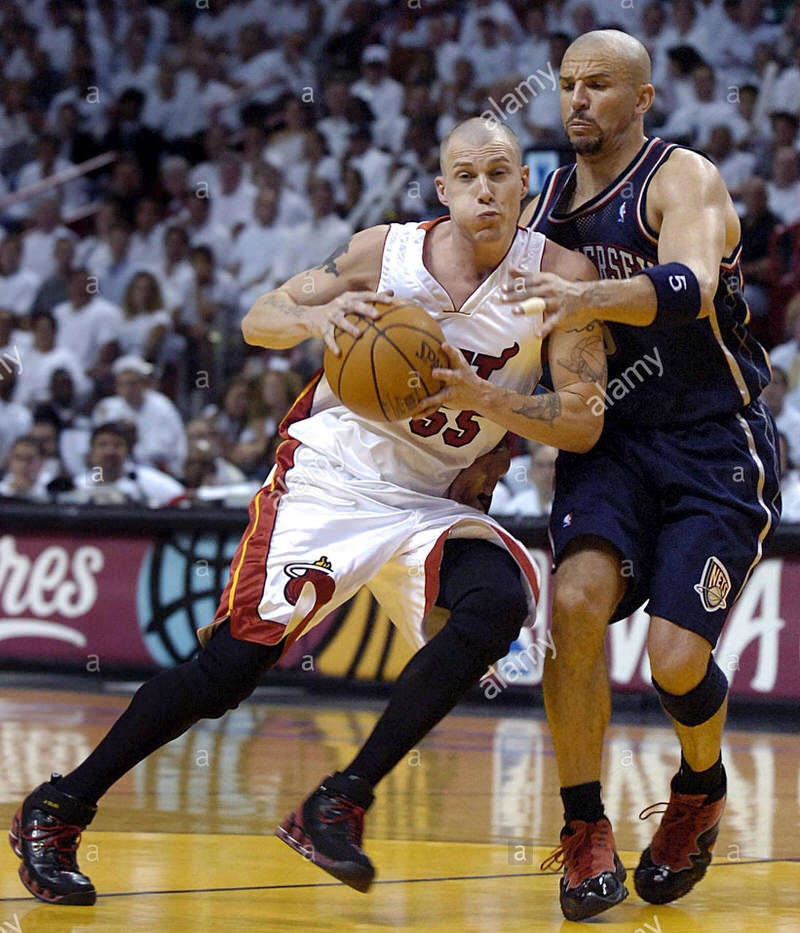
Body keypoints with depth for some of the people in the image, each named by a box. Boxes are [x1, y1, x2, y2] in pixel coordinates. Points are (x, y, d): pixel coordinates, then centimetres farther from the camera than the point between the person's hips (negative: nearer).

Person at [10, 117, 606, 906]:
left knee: (499, 603, -28)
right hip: (329, 479, -2)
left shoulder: (560, 277, -8)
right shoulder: (387, 251, -7)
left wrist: (482, 396, -28)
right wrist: (318, 317, -20)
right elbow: (257, 321, 3)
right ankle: (56, 810, 7)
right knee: (229, 667, -11)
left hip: (432, 501, 2)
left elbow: (583, 425, -12)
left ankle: (337, 807, -20)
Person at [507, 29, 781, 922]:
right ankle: (585, 833, -12)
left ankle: (700, 793, 20)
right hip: (611, 439, 5)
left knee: (675, 658, -15)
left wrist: (588, 299, -51)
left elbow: (690, 286, -33)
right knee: (576, 598, -23)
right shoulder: (549, 206, 9)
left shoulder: (683, 178, -12)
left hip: (715, 447, -4)